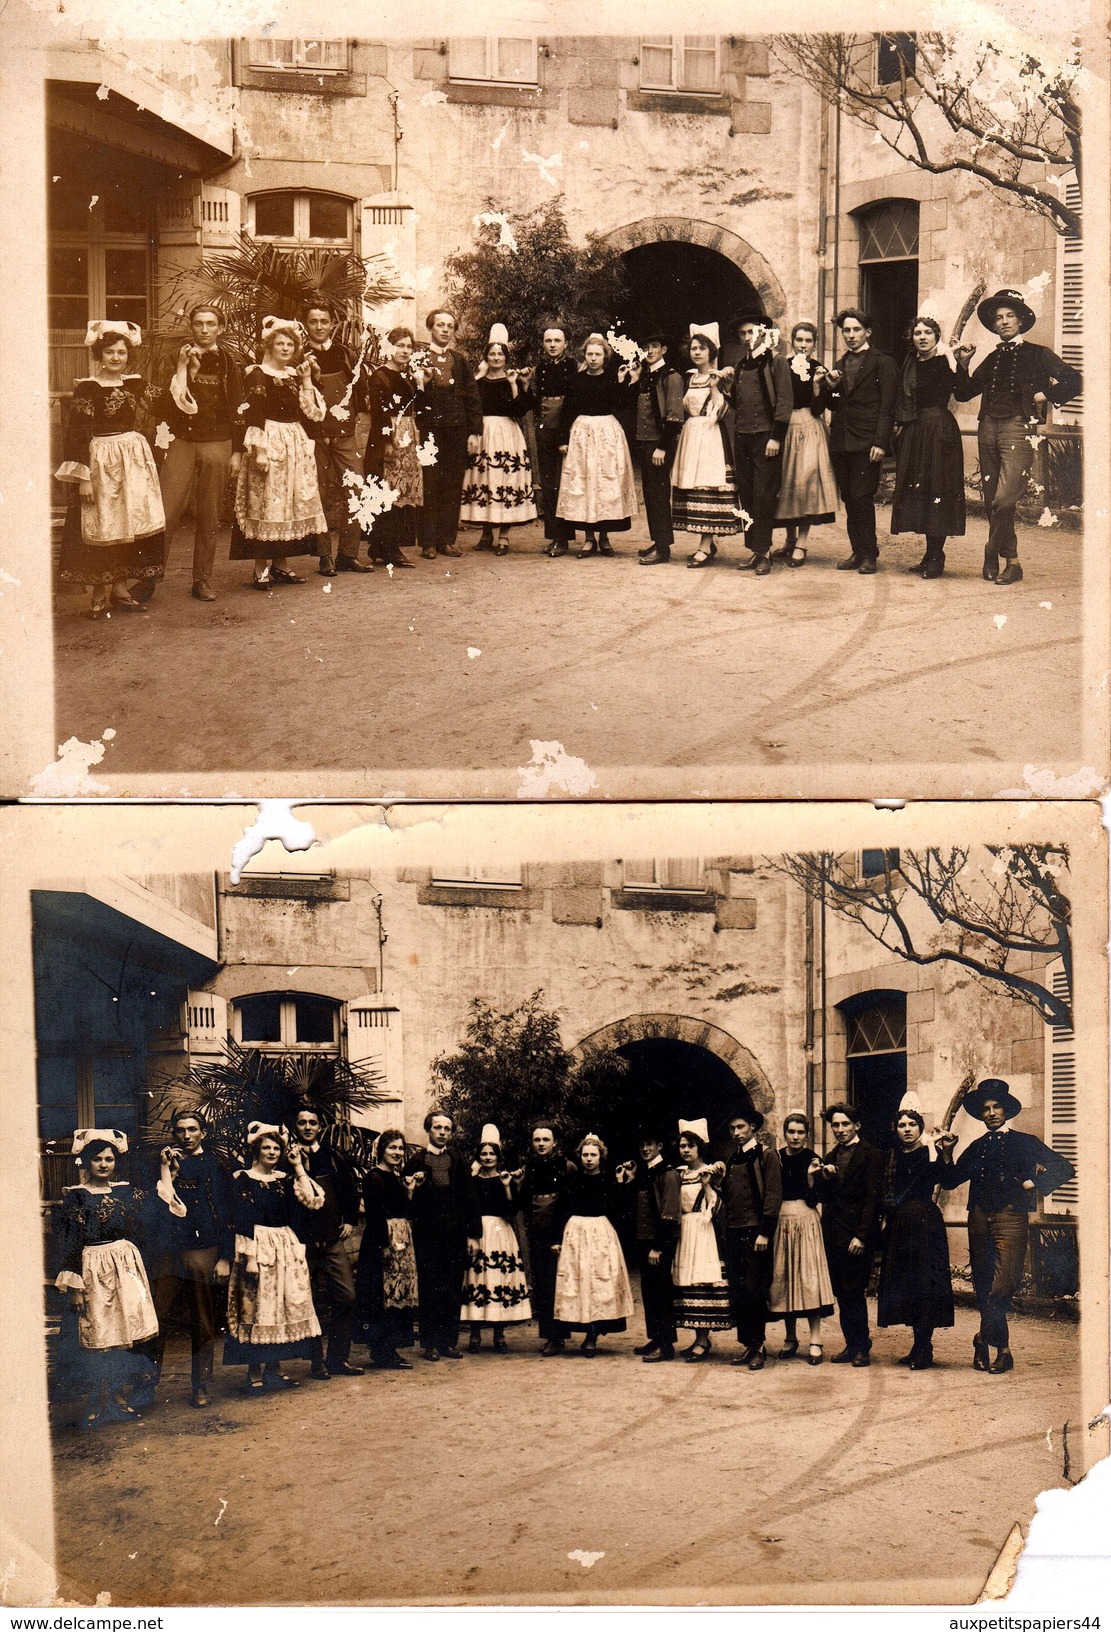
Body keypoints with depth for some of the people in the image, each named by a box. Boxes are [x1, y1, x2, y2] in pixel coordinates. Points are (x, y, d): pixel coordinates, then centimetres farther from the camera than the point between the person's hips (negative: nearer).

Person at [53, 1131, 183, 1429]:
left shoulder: (125, 1191, 9)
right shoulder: (75, 1197, -3)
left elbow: (161, 1205, 11)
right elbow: (68, 1245, -4)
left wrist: (165, 1168, 11)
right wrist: (74, 1286, -8)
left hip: (127, 1267, 4)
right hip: (94, 1269, -4)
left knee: (127, 1331, 3)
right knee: (96, 1334, -2)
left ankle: (119, 1397, 13)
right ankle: (95, 1404, 5)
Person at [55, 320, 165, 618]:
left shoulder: (135, 384, 8)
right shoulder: (88, 388, -9)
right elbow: (78, 433, -12)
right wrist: (83, 476, -17)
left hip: (134, 458, 6)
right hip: (101, 461, -6)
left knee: (132, 522, 6)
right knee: (101, 526, -1)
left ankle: (121, 588, 15)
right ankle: (100, 594, 6)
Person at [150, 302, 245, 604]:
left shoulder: (227, 363, 8)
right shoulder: (179, 358, 8)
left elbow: (238, 409, 9)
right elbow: (169, 403, -1)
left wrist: (237, 451, 5)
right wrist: (184, 371, -11)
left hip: (217, 444, 0)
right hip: (181, 441, 0)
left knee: (209, 516, 3)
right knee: (165, 512, -10)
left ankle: (202, 580, 11)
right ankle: (149, 577, -5)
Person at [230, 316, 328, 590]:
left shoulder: (296, 376, 14)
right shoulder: (257, 375, -5)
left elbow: (312, 413, 7)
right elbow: (251, 416, -11)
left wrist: (306, 381, 1)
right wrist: (258, 449, -19)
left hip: (297, 444, 7)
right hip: (269, 443, -7)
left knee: (293, 503, 7)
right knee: (264, 503, -6)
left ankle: (280, 564, 15)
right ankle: (261, 569, -4)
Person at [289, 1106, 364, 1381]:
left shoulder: (334, 1158, 11)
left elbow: (351, 1191, 21)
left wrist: (350, 1221, 12)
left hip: (333, 1238, 4)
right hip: (304, 1241, -3)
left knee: (346, 1296, -1)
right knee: (310, 1303, 0)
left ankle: (338, 1358, 10)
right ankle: (317, 1362, 9)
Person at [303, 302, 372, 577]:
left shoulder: (346, 354, 11)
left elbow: (360, 388, 14)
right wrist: (312, 377, -18)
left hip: (345, 433, 3)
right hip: (315, 434, -2)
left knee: (353, 492, -2)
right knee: (320, 496, -1)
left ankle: (348, 554, 6)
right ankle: (325, 557, 4)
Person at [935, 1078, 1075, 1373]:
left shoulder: (1024, 1143, 6)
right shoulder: (977, 1147, 17)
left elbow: (1064, 1168, 2)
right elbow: (950, 1181, 16)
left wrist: (1033, 1184, -4)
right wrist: (946, 1154, 3)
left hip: (1011, 1219, -4)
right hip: (979, 1221, 5)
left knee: (1000, 1288, -14)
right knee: (983, 1289, 4)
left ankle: (984, 1341, 0)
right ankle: (1001, 1351, 11)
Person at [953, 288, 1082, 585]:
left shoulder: (1038, 354, 5)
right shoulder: (992, 359, 19)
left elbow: (1073, 381, -3)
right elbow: (963, 393, 19)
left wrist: (1044, 396, -7)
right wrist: (963, 364, 7)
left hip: (1018, 428, -6)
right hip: (988, 427, 6)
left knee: (1004, 499, -17)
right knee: (991, 501, 4)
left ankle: (992, 553, 2)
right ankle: (1011, 563, 14)